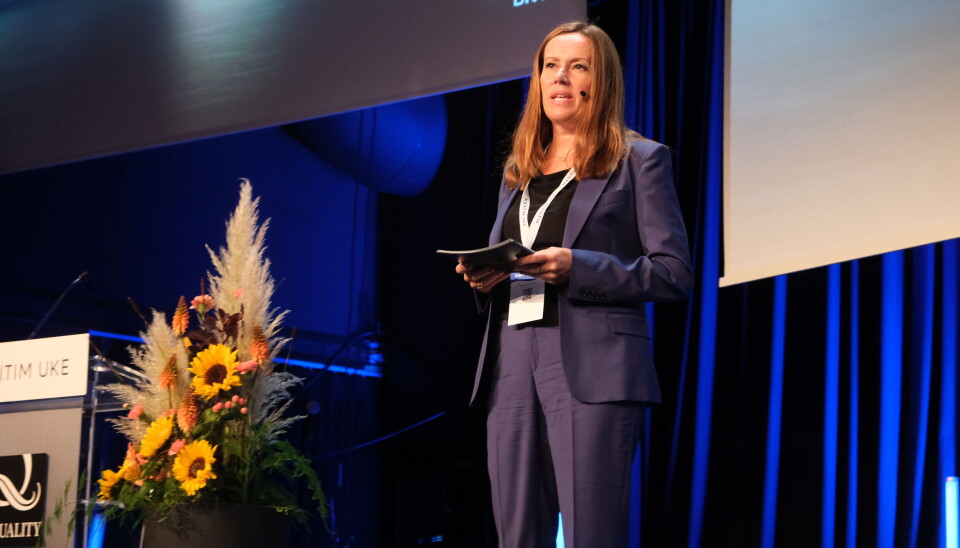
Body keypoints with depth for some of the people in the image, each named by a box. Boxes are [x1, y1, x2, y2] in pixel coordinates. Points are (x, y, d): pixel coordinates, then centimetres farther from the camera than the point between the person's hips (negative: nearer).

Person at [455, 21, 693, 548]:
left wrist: (576, 267, -16)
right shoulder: (518, 171, 21)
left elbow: (674, 271, -3)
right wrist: (483, 276, 2)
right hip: (512, 366, 5)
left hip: (592, 369, -5)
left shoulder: (639, 160, 5)